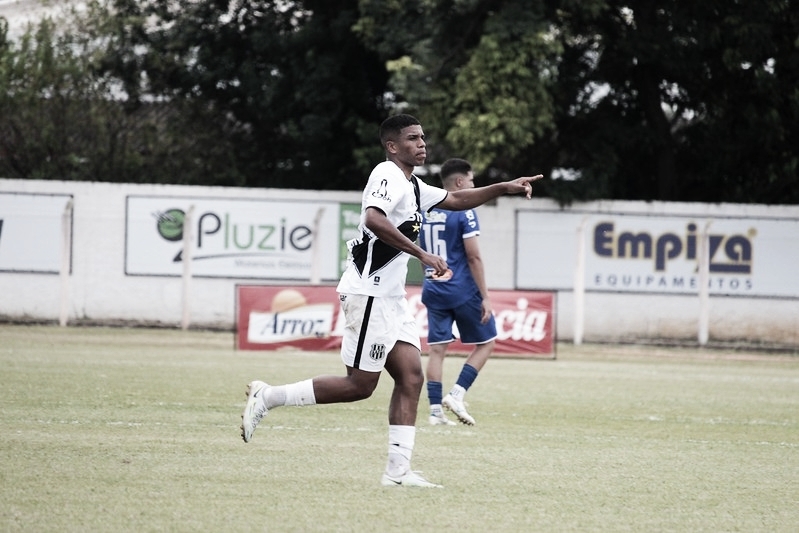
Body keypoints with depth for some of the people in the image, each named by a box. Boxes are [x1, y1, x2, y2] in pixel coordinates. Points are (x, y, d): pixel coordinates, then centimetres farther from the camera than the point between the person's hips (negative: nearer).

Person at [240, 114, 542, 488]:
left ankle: (397, 471, -1)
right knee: (360, 385, -8)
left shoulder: (412, 186, 19)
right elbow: (373, 219, -31)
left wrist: (504, 188, 21)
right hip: (368, 294, -10)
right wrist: (421, 254, -32)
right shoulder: (388, 176, -13)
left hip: (390, 298, 10)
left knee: (411, 377, 1)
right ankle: (268, 397, 0)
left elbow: (456, 200, 32)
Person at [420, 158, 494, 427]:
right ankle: (457, 394, -4)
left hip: (433, 289, 6)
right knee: (486, 342, 9)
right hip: (463, 290, -6)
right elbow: (473, 257, -16)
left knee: (437, 348, 7)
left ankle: (435, 410, 3)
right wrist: (485, 297, -13)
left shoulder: (426, 212, 9)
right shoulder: (464, 212, -12)